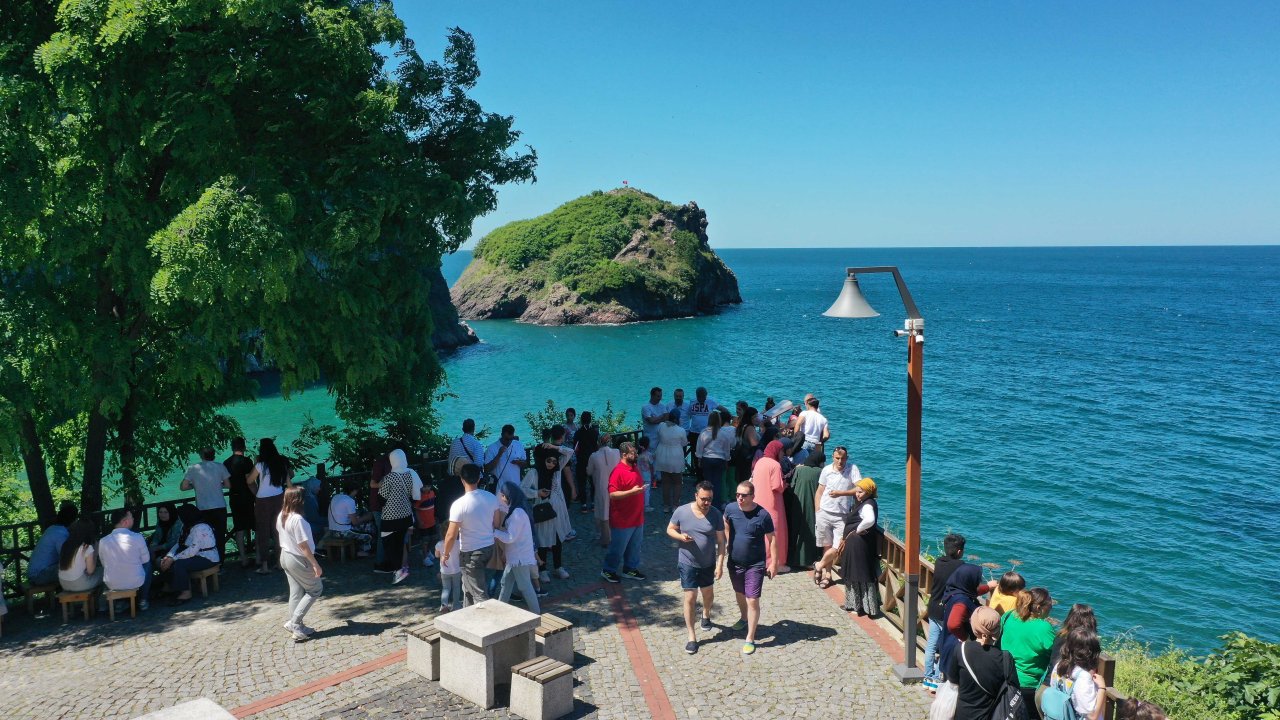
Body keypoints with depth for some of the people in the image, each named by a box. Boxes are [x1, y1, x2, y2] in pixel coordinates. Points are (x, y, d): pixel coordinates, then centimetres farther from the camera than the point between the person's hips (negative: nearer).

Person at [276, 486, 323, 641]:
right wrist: (315, 564, -19)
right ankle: (294, 623, 3)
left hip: (285, 557, 8)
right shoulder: (297, 519, -27)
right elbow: (303, 545, -24)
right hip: (298, 559, -8)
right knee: (316, 589, 7)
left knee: (296, 592, 15)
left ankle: (297, 627, 18)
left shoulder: (281, 516, 0)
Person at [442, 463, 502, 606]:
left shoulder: (459, 505, -22)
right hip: (489, 547, 7)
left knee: (479, 592, 1)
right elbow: (497, 523, 6)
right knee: (468, 585, 27)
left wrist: (446, 554, -1)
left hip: (471, 553, -7)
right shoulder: (491, 497, -5)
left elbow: (451, 535, -17)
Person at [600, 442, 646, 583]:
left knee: (634, 547, 17)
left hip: (637, 518, 8)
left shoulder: (634, 468, 8)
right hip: (622, 520, -8)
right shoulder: (618, 471, -20)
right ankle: (608, 571, 21)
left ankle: (630, 569, 32)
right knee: (618, 548, 5)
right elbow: (612, 494, -25)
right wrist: (632, 492, -31)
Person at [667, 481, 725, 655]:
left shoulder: (716, 514, -12)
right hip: (688, 563, -2)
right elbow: (670, 529, -1)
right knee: (690, 598, -2)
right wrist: (681, 536, -23)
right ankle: (692, 637, 10)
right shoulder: (681, 511, -15)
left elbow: (720, 541, -7)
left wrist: (719, 564, -10)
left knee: (708, 594, 22)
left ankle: (706, 615, 54)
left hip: (708, 564, 2)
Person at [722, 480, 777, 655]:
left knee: (752, 601, -5)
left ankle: (750, 639, 7)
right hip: (735, 563, 4)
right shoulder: (730, 508, -10)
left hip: (755, 565, -4)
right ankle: (744, 618, 52)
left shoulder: (762, 515, -21)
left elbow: (772, 539, -11)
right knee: (740, 594, 25)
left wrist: (774, 563, -11)